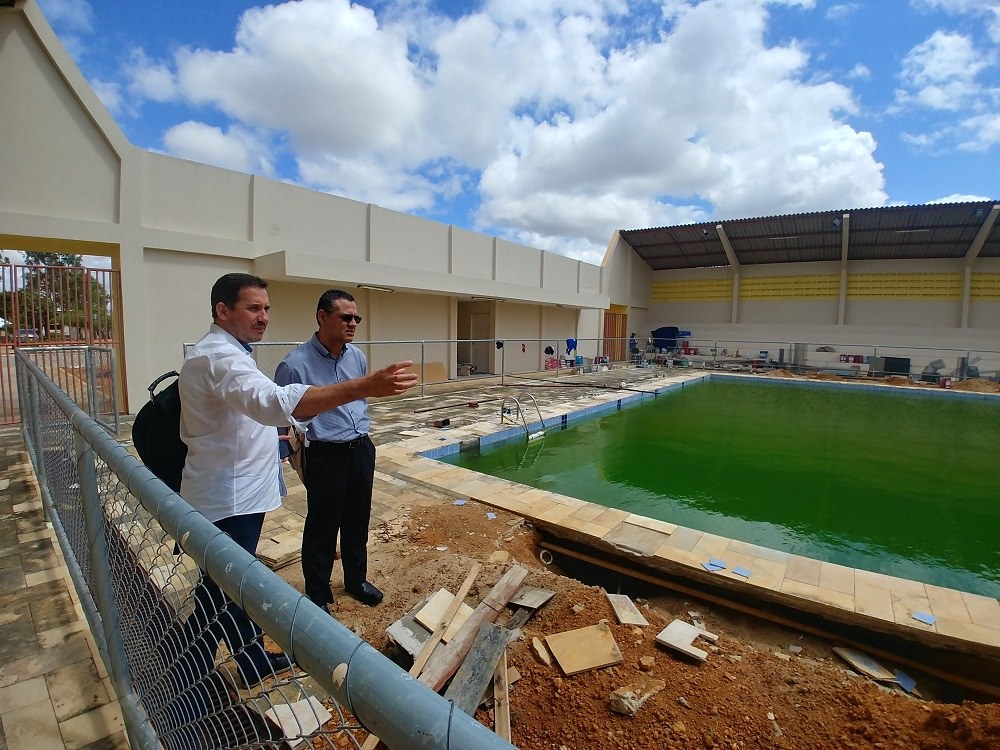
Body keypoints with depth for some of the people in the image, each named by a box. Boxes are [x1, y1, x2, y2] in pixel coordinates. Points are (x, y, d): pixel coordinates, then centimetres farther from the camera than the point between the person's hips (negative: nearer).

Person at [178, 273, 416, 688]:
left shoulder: (220, 352, 12)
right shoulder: (219, 357, -25)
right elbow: (275, 401, -44)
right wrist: (364, 387, -54)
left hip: (238, 490, 11)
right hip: (226, 498, -11)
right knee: (220, 593, 6)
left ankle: (251, 657, 40)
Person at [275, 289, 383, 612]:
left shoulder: (357, 356, 2)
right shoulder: (296, 363, -16)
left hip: (362, 449, 6)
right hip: (326, 455, -5)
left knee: (358, 522, 19)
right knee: (322, 527, 9)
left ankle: (356, 580, 40)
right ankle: (318, 596, 30)